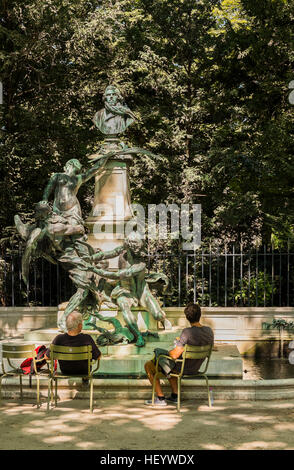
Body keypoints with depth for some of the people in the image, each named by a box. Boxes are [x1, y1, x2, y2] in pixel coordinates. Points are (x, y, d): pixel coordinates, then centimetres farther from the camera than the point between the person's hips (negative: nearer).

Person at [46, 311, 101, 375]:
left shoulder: (59, 339, -28)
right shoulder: (87, 339, -31)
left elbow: (47, 357, -12)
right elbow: (98, 356, -15)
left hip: (65, 372, 1)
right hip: (84, 372, -1)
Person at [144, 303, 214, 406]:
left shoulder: (187, 332, -31)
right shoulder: (209, 331, -9)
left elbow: (175, 355, -32)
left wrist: (168, 352, -8)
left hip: (181, 368, -7)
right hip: (196, 368, 7)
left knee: (149, 365, 12)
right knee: (170, 364, 37)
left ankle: (161, 399, 14)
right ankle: (174, 396, 34)